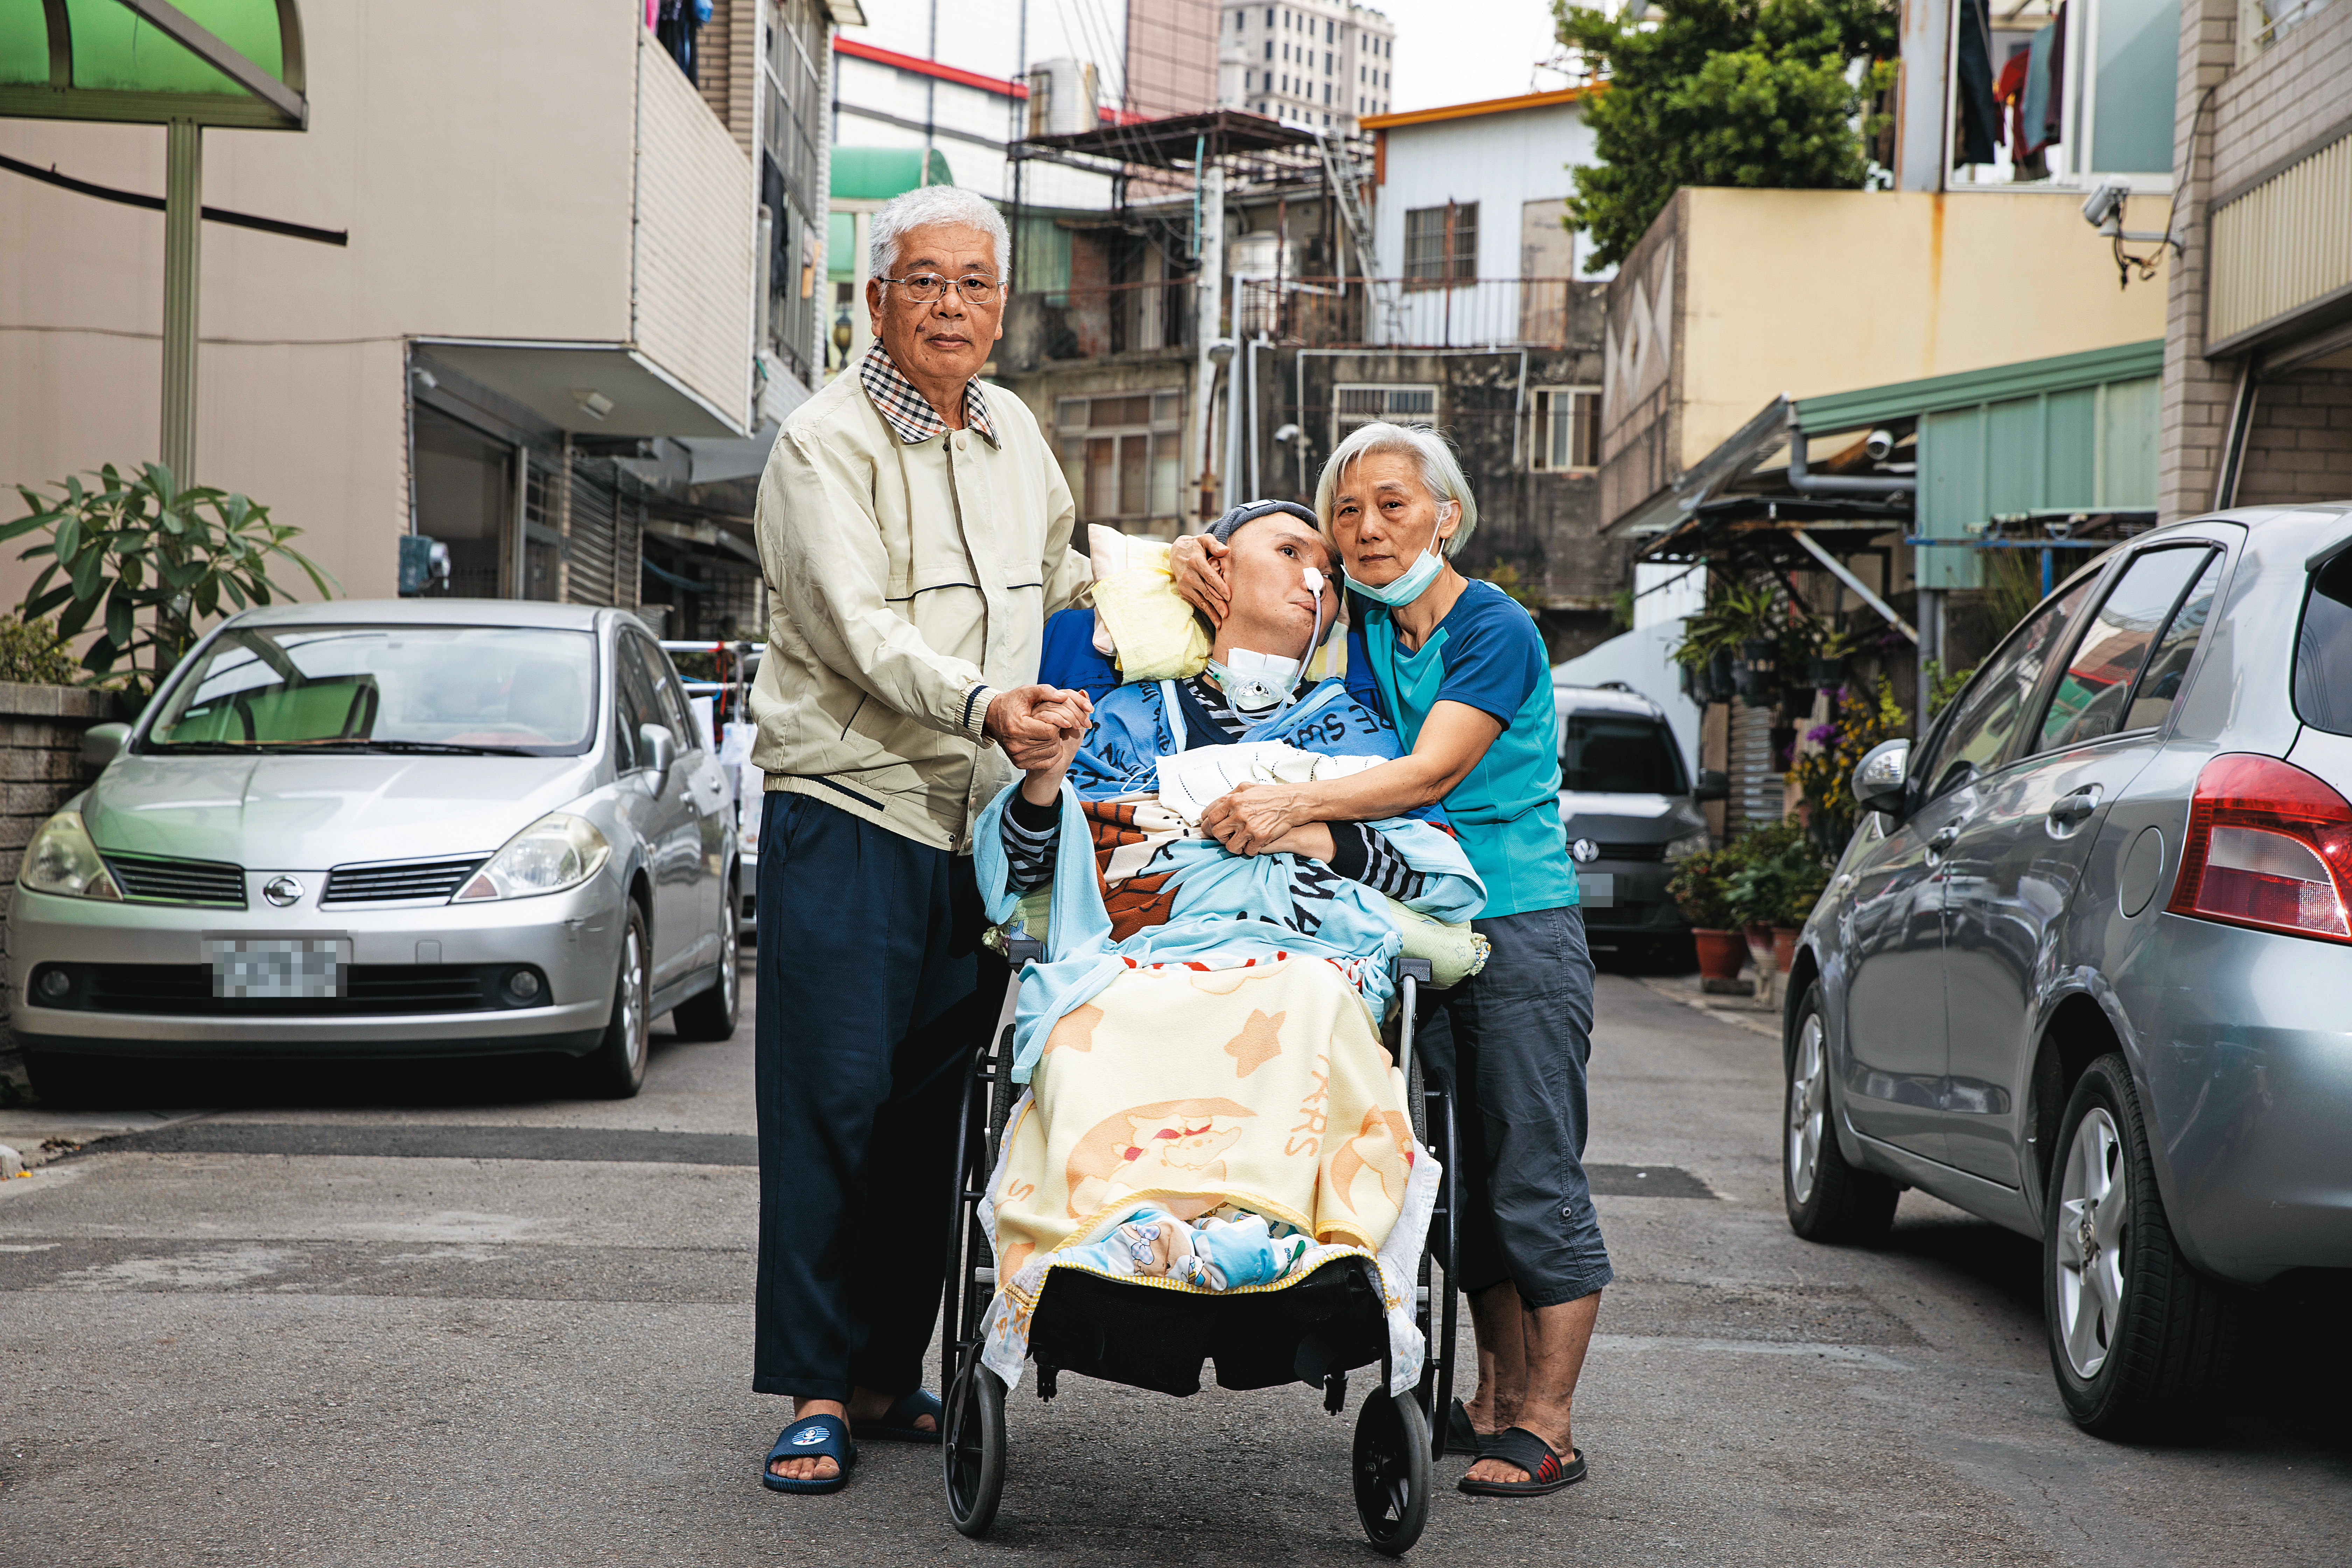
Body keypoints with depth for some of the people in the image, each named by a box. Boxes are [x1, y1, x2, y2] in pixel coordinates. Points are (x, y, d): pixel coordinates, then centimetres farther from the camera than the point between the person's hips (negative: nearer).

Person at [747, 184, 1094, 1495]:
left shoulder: (1015, 435, 15)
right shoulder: (827, 442, -6)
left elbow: (1056, 579, 35)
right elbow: (858, 628, -18)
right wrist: (981, 704, -30)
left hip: (980, 825, 6)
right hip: (848, 809, -6)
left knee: (933, 1111, 8)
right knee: (833, 1102, -7)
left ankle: (891, 1372, 16)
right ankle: (818, 1390, -3)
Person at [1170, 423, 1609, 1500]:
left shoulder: (1495, 632, -12)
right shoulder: (1356, 626, 9)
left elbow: (1433, 771, -23)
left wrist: (1295, 802, -36)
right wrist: (1220, 603, -10)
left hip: (1518, 927, -6)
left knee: (1535, 1181, -4)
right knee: (1464, 1178, 10)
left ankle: (1546, 1428, 0)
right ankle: (1497, 1399, 18)